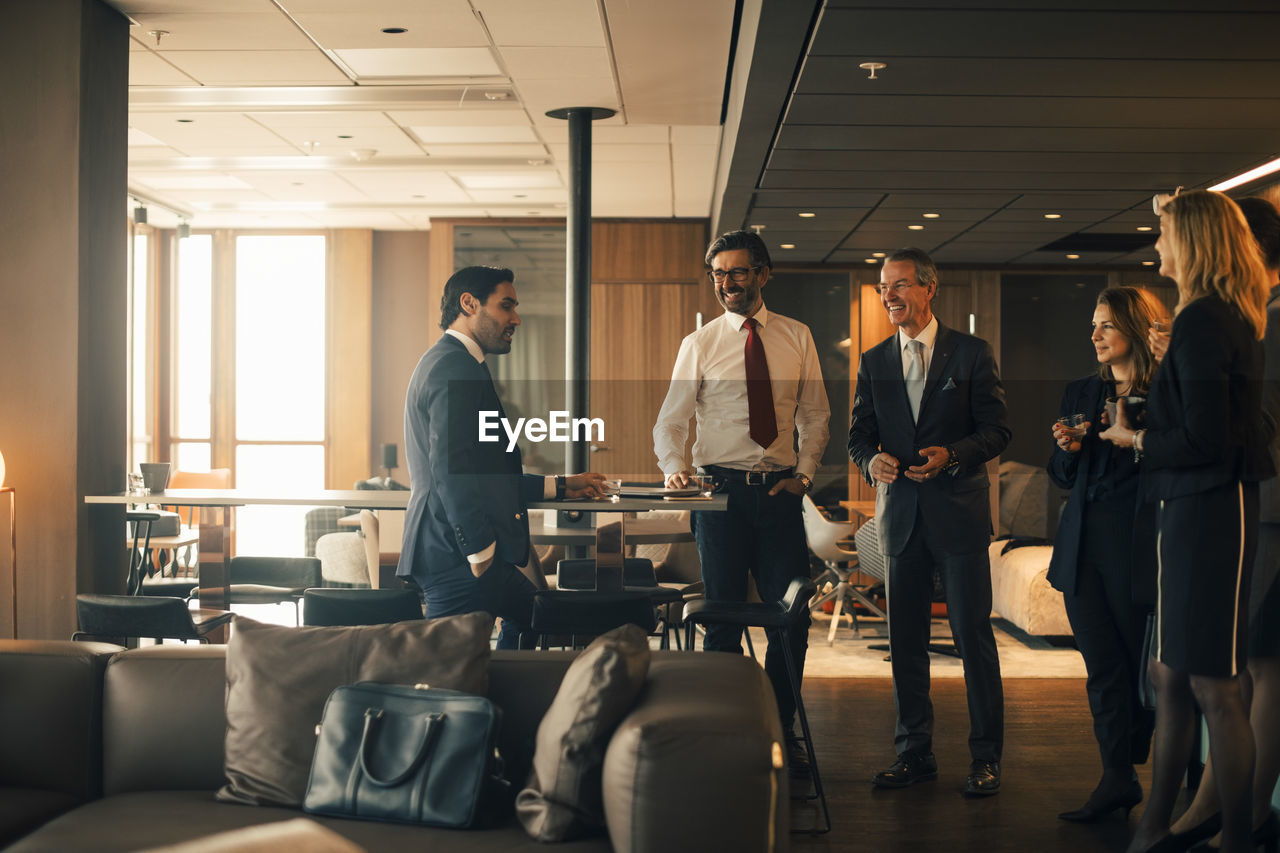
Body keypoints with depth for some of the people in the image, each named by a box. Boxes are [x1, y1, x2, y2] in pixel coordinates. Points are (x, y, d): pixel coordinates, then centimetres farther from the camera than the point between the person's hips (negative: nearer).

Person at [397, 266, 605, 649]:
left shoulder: (443, 363, 24)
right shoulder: (456, 366, -11)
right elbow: (451, 469, -22)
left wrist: (561, 486, 28)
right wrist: (482, 552, -23)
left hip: (450, 552, 11)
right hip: (459, 554, -11)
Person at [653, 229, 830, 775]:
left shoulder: (797, 339, 8)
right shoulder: (699, 345, 3)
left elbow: (814, 416, 13)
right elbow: (671, 420, 0)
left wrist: (804, 472, -1)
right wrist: (675, 467, -18)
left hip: (780, 491, 2)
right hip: (721, 488, -1)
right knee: (723, 620, 4)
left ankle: (779, 732, 18)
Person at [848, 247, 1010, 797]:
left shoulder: (972, 354, 1)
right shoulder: (874, 362, 11)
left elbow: (996, 431, -2)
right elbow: (859, 435, 11)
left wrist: (952, 455, -20)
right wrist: (872, 460, -12)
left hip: (958, 512, -4)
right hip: (900, 515, 4)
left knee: (973, 635, -1)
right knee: (905, 640, 8)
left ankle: (985, 757, 9)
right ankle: (915, 751, 19)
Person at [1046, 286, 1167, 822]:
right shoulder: (1080, 394, 14)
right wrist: (1066, 450, -3)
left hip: (1138, 547, -5)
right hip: (1084, 548, 5)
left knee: (1146, 665, 3)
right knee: (1104, 669, 6)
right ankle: (1117, 779, 11)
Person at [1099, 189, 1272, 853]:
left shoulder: (1201, 321, -16)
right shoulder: (1231, 319, 13)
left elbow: (1205, 441, -20)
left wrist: (1136, 439, -5)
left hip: (1207, 515, -10)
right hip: (1196, 508, 10)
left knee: (1211, 686, -3)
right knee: (1169, 675, 15)